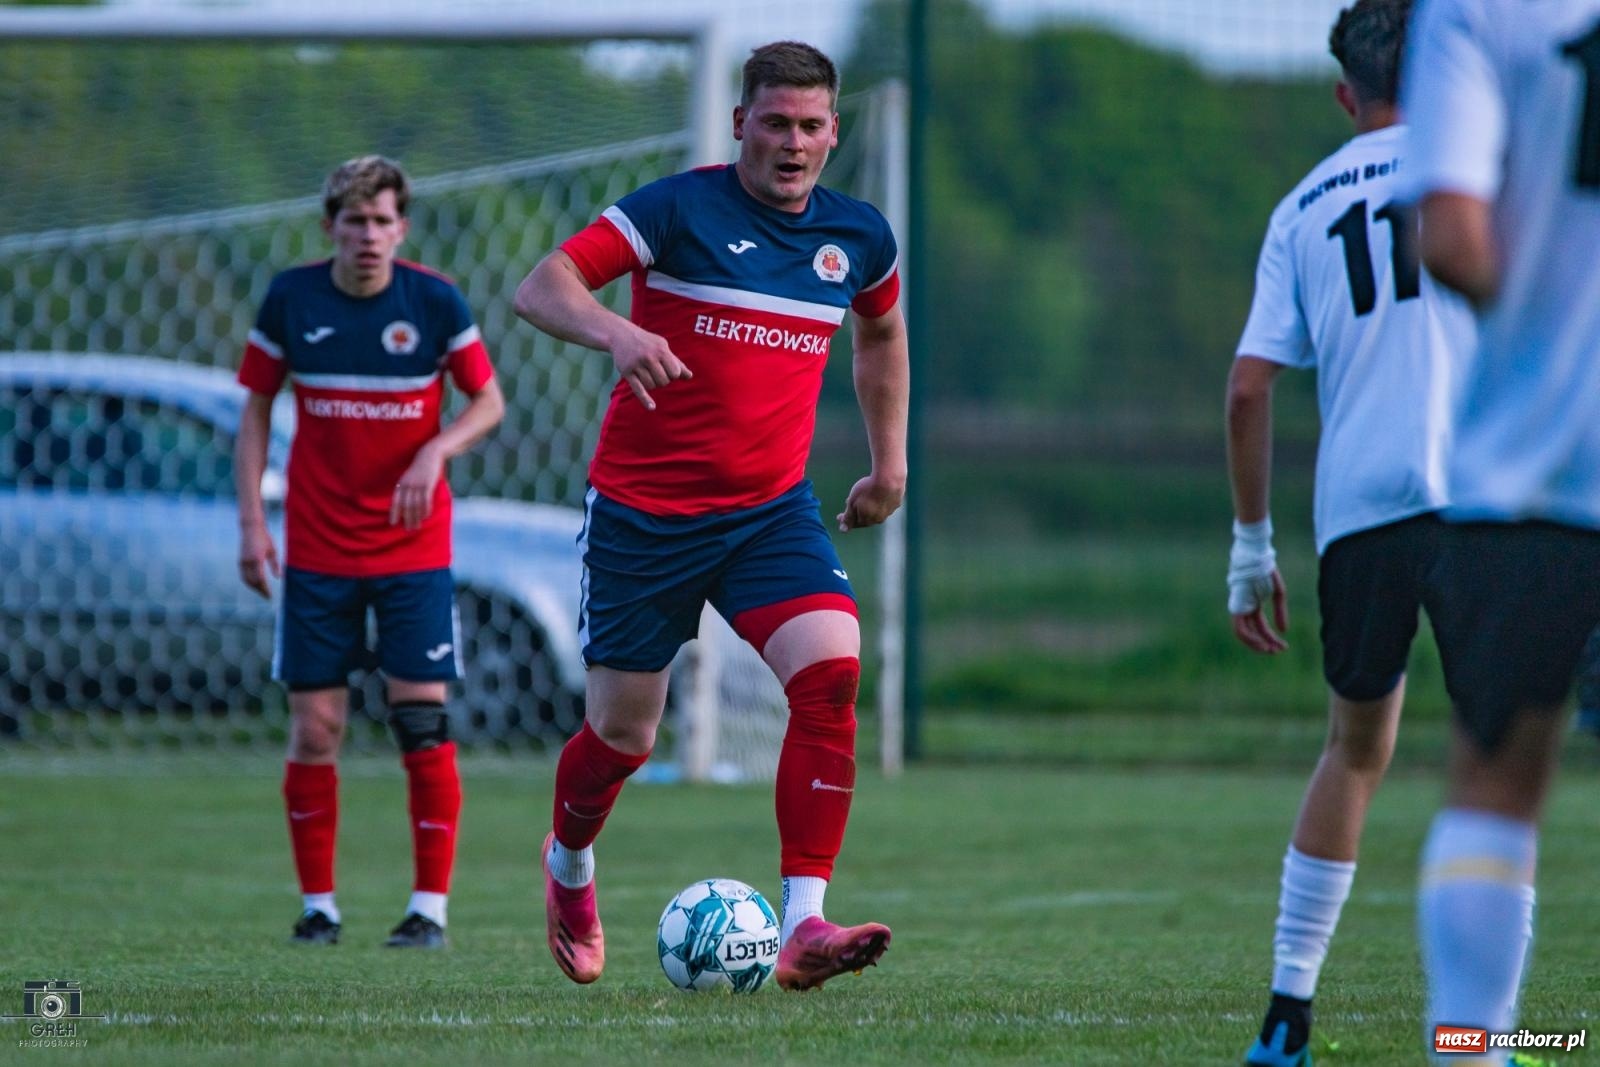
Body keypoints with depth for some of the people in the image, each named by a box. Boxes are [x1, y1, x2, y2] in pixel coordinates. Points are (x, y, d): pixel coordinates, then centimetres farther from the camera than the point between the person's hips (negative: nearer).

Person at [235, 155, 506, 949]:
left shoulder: (434, 302, -5)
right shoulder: (291, 300, -2)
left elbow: (488, 401, 3)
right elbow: (256, 410, 6)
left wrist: (435, 451, -16)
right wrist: (251, 521, -1)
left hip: (414, 548, -1)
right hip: (317, 549, 1)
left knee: (423, 721, -8)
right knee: (314, 728, 0)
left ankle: (431, 906, -1)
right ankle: (318, 904, 12)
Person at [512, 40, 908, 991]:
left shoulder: (857, 237, 5)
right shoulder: (681, 208, -10)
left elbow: (882, 332, 28)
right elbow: (541, 287, -18)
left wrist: (891, 461, 26)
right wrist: (617, 333, -38)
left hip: (773, 510, 3)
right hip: (644, 510, -3)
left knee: (831, 671, -23)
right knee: (624, 734, 5)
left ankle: (804, 926, -23)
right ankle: (569, 867, 41)